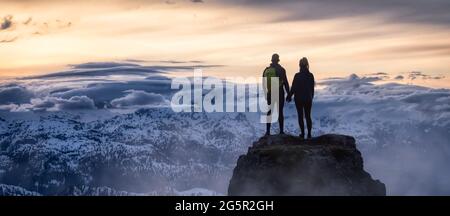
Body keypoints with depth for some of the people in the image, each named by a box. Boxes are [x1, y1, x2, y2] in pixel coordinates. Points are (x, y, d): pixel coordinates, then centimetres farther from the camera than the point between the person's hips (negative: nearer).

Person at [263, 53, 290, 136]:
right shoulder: (281, 70, -8)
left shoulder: (266, 70, 5)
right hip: (279, 93, -3)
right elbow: (285, 83, -8)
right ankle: (281, 131, 3)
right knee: (280, 112, 2)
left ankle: (268, 131, 5)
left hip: (270, 94, 3)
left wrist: (266, 93, 19)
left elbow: (264, 84, 9)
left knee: (269, 112, 9)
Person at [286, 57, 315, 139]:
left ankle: (302, 133, 4)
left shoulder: (297, 76, -14)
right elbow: (312, 89, 7)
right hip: (308, 99, 3)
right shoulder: (311, 75, -1)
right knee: (308, 116, 10)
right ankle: (309, 134, 6)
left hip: (299, 99, -3)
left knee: (300, 116, 6)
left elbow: (293, 88, -10)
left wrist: (289, 96, 3)